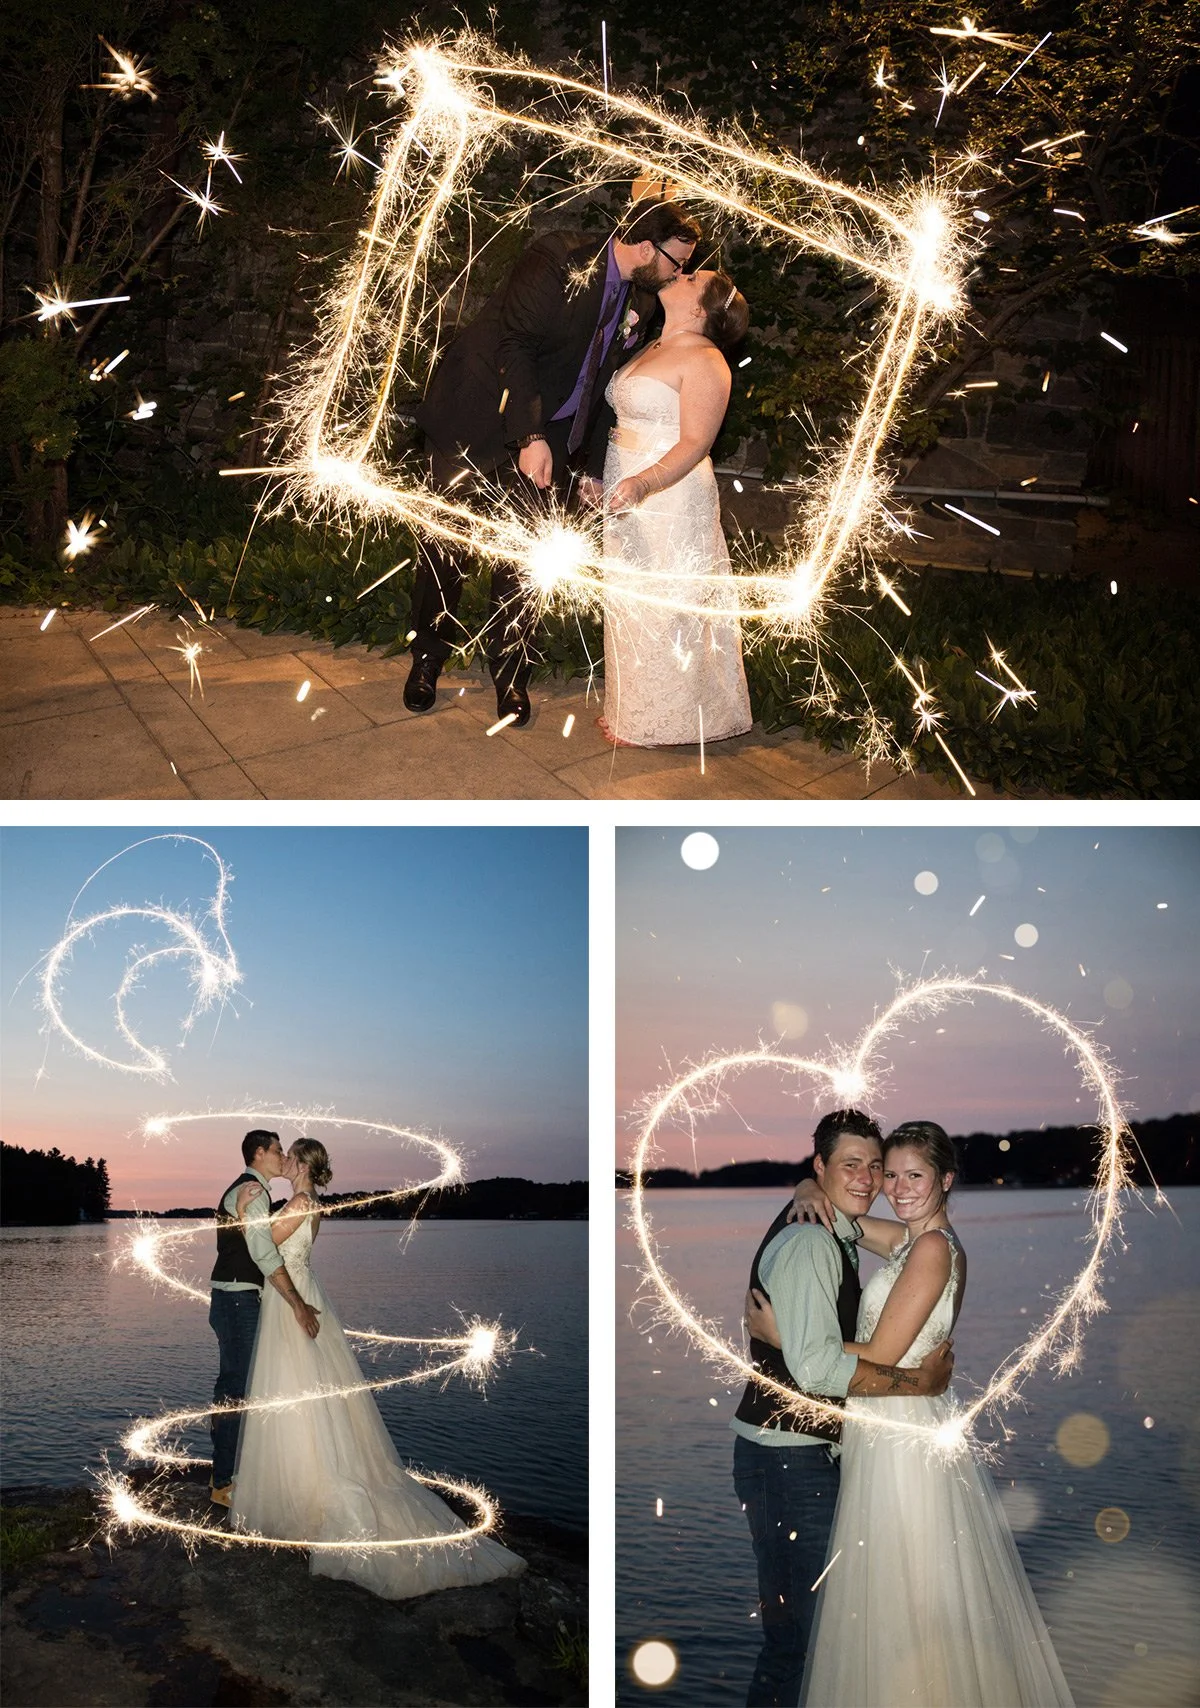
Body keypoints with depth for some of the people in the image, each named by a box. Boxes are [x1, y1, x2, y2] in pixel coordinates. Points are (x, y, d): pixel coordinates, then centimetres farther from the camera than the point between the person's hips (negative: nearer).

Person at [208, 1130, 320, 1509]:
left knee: (232, 1383, 17)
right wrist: (297, 1304, -25)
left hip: (235, 1300, 11)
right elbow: (264, 1254, -24)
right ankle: (224, 1484, -1)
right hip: (237, 1301, -11)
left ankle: (224, 1471, 28)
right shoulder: (250, 1192, -15)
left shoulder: (245, 1190, 18)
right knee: (236, 1388, -6)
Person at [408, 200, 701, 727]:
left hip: (546, 432, 5)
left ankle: (510, 672, 19)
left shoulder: (640, 302, 1)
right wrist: (530, 437, -30)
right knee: (447, 541, 3)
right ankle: (427, 658, 20)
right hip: (479, 416, -5)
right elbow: (513, 344, -23)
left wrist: (593, 467, 9)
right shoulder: (557, 261, -20)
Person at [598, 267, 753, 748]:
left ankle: (657, 724, 9)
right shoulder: (652, 349, 13)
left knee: (661, 609, -2)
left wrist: (644, 483, -34)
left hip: (669, 499, -9)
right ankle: (630, 707, 25)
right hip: (628, 493, 9)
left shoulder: (704, 361, -14)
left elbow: (695, 442, -21)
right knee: (629, 605, 14)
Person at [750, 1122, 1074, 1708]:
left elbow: (879, 1358, -19)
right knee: (897, 1598, 17)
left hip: (904, 1434, -9)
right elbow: (816, 1186, 19)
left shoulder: (933, 1247, -17)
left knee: (907, 1600, 2)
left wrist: (782, 1333, -16)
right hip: (885, 1425, 9)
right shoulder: (908, 1238, 9)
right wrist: (811, 1196, -5)